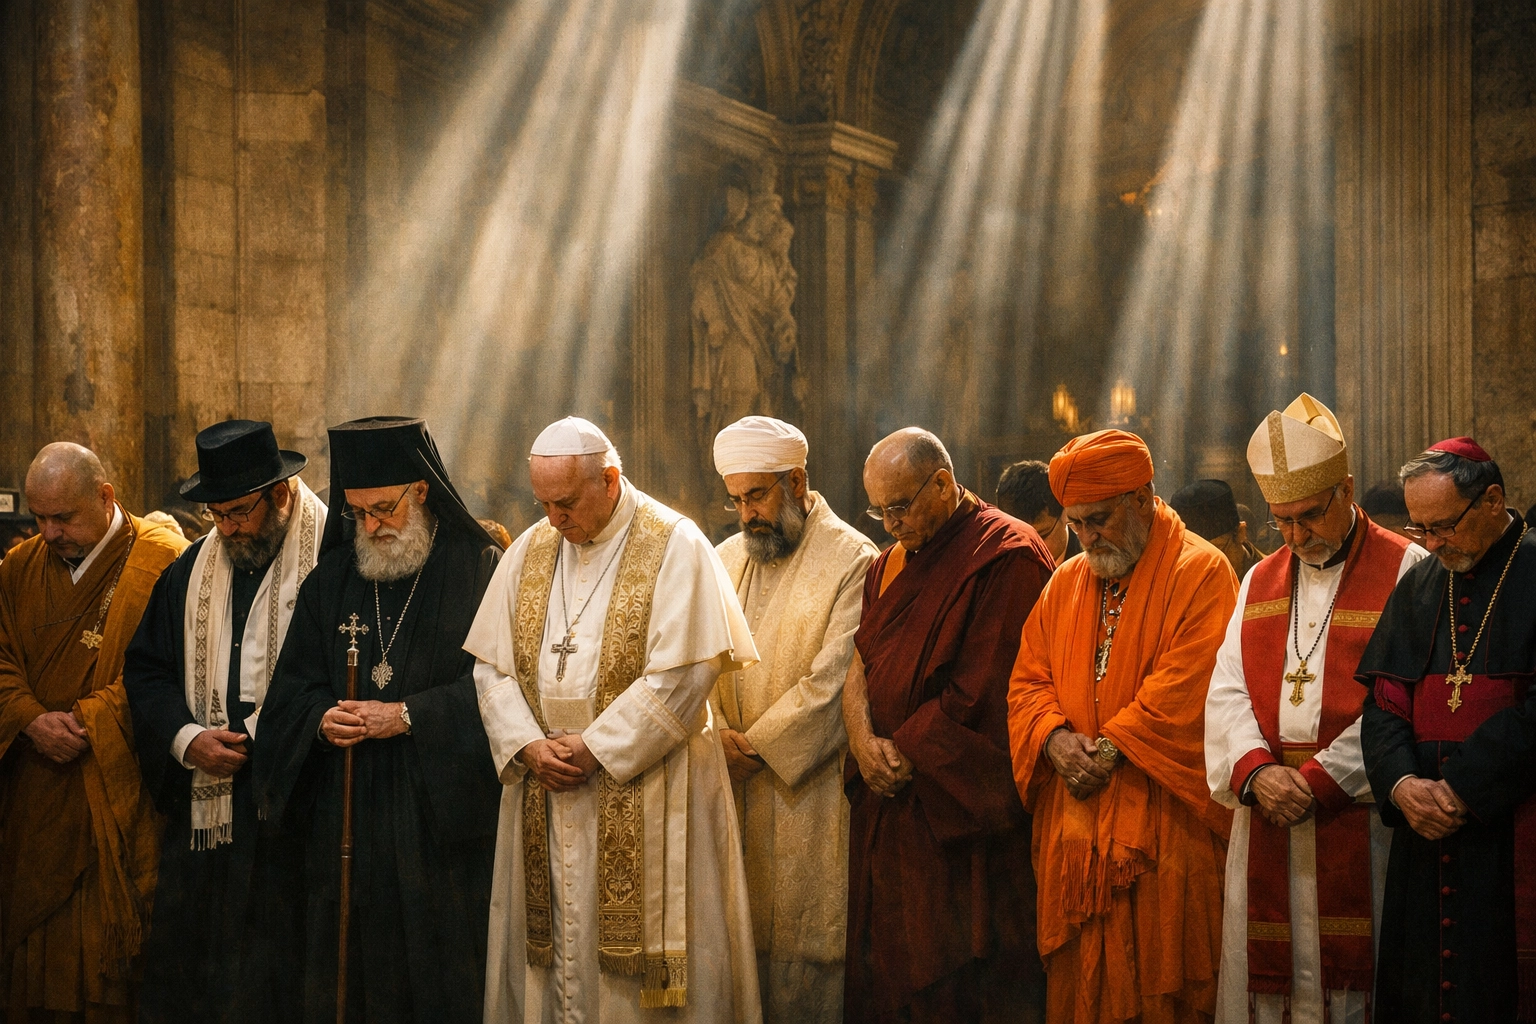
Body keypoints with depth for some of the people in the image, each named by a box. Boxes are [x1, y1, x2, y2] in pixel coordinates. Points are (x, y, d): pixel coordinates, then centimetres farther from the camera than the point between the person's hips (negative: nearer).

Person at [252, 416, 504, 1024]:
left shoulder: (479, 570, -2)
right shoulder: (331, 580, 12)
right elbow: (292, 688, 11)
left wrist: (408, 716, -16)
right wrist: (321, 721, -10)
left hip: (441, 821, -4)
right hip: (345, 823, 4)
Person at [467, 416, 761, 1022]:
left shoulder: (674, 547, -8)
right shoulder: (530, 550, 9)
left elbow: (682, 675, -14)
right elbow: (491, 664, 7)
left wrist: (594, 747, -15)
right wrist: (528, 745, -9)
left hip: (645, 785, -5)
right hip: (545, 789, 5)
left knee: (636, 943, 0)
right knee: (557, 940, 8)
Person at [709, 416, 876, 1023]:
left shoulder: (851, 560, -9)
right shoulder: (727, 559, 12)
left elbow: (833, 683, -14)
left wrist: (756, 746, -12)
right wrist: (715, 735, -8)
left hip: (807, 787, -5)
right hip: (731, 789, 6)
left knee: (803, 937, -2)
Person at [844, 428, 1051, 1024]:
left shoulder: (1008, 556, -10)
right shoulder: (892, 563, 16)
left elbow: (979, 691, -16)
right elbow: (860, 667, 11)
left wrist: (905, 754, -11)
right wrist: (864, 741, -7)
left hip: (958, 815, -7)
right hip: (885, 801, 8)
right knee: (883, 971, 10)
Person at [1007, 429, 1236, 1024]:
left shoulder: (1200, 573, -5)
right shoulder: (1067, 583, 15)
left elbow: (1185, 687, -15)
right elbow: (1028, 679, 11)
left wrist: (1110, 747, -15)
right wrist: (1055, 738, -9)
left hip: (1161, 820, -6)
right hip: (1073, 822, 6)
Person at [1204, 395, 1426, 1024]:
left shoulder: (1406, 572, -2)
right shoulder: (1260, 582, 16)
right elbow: (1228, 690, 6)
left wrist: (1317, 780, -16)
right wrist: (1255, 770, -12)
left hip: (1359, 824, -5)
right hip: (1265, 828, 5)